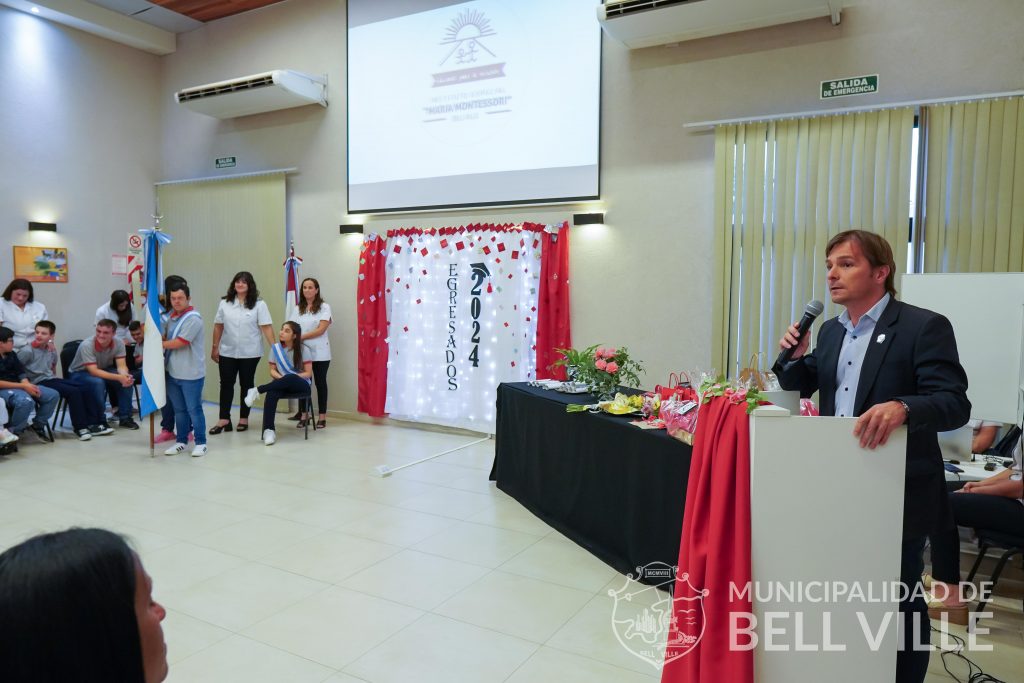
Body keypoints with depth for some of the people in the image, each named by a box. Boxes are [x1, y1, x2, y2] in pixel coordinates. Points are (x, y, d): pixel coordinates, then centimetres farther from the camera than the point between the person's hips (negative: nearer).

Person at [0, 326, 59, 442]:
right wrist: (23, 386, -20)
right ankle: (13, 432, -18)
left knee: (53, 395, -3)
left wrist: (27, 384, -12)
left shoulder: (11, 354, 13)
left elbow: (21, 372, 9)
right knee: (26, 401, -38)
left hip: (19, 386, 8)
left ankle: (38, 425, 8)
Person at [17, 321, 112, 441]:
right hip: (38, 383, -8)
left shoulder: (52, 350, 10)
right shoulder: (27, 351, -12)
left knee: (84, 390, -6)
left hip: (51, 379, 8)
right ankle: (80, 427, -15)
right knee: (73, 392, -23)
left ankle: (93, 424, -8)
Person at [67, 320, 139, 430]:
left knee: (127, 379, -21)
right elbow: (94, 371, -34)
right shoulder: (87, 345, -30)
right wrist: (119, 377, -44)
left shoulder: (118, 343, -16)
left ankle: (125, 418, -9)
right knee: (98, 383, -36)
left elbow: (121, 366, -18)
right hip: (79, 373, -4)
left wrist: (125, 375, -43)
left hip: (103, 370, 5)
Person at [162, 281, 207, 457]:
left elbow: (179, 343, -19)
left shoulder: (193, 319, -16)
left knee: (194, 410, 2)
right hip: (173, 372, 7)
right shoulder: (171, 317, 10)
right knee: (179, 410, 15)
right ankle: (181, 441, 26)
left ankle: (200, 443, 12)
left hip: (191, 374, -7)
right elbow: (164, 336, 19)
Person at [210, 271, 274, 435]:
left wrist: (274, 346, -18)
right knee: (226, 384, 3)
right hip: (227, 352, 3)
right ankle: (224, 420, 9)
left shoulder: (259, 304, -4)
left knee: (247, 385, 7)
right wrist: (215, 348, 6)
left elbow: (266, 327, -10)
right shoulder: (224, 303, 5)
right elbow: (218, 326, 8)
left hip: (250, 353, -2)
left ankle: (243, 419, 17)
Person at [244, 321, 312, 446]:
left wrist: (287, 379, -18)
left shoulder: (303, 350, -5)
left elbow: (308, 373, -6)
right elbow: (272, 370, 6)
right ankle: (268, 430, -38)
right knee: (272, 393, -35)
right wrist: (281, 378, -16)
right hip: (282, 384, 3)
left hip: (300, 384, -2)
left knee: (291, 378, -41)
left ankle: (258, 390, -28)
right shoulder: (275, 348, 5)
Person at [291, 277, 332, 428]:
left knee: (320, 383, 4)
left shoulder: (324, 307, -4)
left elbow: (321, 329, -13)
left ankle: (322, 416, 9)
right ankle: (304, 414, 16)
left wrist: (301, 337, -17)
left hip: (319, 353, -4)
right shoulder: (298, 308, 11)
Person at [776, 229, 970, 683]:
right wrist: (796, 356, -5)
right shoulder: (830, 331, 7)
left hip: (899, 494, -6)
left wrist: (902, 406, -41)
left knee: (898, 599, 9)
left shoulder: (924, 326, -14)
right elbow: (802, 387, 17)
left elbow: (955, 403, -21)